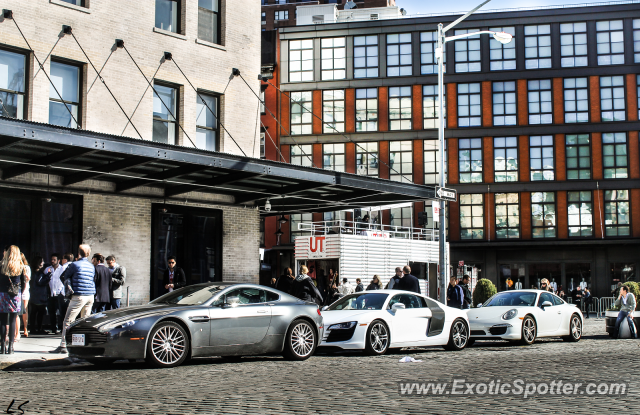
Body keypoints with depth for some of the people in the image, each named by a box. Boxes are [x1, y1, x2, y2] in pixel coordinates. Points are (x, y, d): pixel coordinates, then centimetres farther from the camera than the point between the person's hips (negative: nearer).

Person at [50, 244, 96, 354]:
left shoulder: (75, 265, -7)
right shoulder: (91, 266, 11)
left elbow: (65, 277, 5)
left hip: (79, 296, -6)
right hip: (90, 296, 7)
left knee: (68, 321, -4)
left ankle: (63, 346, -8)